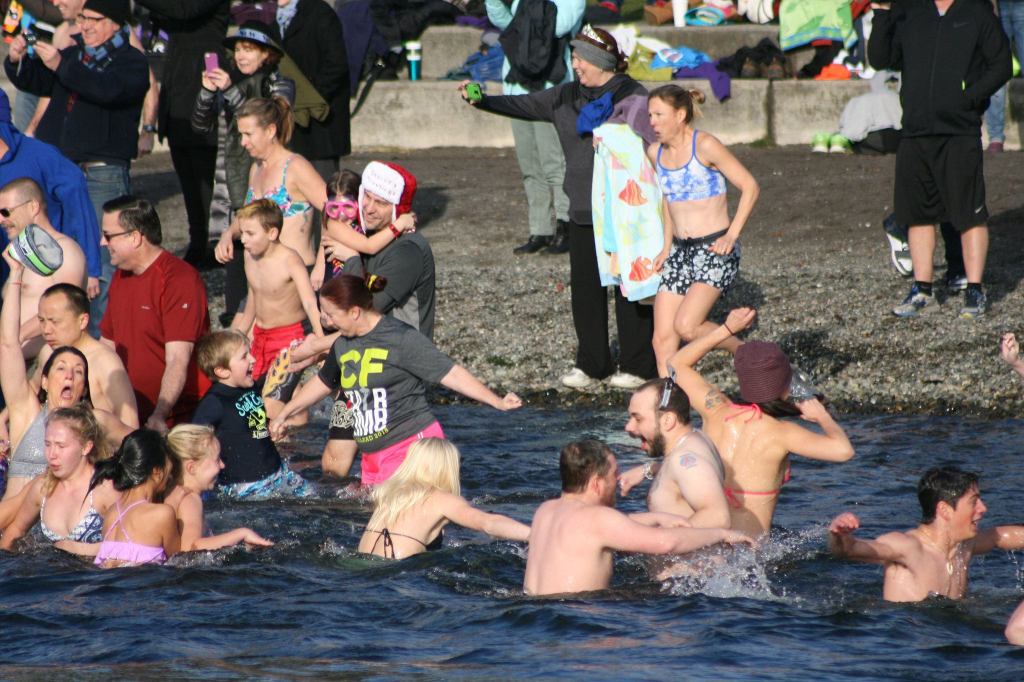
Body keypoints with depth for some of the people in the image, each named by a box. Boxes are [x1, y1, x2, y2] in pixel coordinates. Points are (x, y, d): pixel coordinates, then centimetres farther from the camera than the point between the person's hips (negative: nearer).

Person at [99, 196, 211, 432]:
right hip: (130, 418, 7)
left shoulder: (179, 280, -13)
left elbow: (178, 361, -22)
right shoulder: (121, 277, 15)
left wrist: (159, 417, -32)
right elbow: (107, 346, 22)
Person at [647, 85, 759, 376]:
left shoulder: (705, 146, -13)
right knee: (663, 338, -3)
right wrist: (667, 246, 15)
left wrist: (732, 235, -17)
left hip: (715, 250, -7)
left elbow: (749, 186, -10)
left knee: (686, 325, -21)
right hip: (681, 251, 7)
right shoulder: (656, 153, 7)